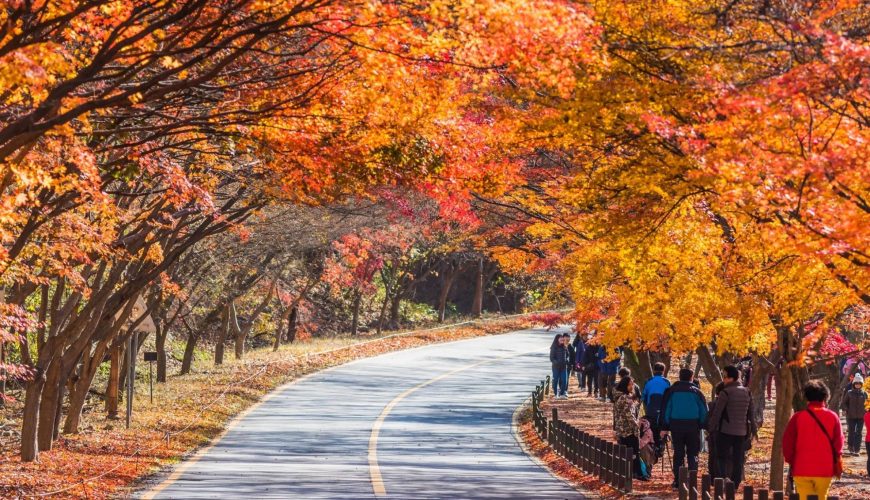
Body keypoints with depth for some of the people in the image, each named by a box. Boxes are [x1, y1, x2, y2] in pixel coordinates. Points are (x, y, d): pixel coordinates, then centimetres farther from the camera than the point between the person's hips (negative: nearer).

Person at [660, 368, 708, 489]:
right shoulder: (696, 392, -1)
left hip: (676, 426, 1)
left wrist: (664, 427, 7)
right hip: (693, 426, -1)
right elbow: (704, 411, 1)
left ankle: (678, 480, 6)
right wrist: (703, 425, 9)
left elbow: (665, 409, 3)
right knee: (693, 454, 7)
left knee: (678, 454, 8)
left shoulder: (671, 391, 1)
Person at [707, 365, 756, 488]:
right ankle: (735, 484, 9)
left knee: (722, 457, 3)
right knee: (738, 460, 9)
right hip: (741, 432, 5)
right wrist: (753, 429, 19)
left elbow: (717, 413, -11)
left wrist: (710, 428, -3)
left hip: (726, 431, -5)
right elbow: (751, 413, 13)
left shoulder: (725, 393, -12)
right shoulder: (746, 392, 8)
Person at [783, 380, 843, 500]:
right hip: (825, 470, 1)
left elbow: (787, 442, -3)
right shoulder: (833, 417, -1)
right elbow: (838, 443, 1)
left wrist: (791, 462, 11)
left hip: (801, 469, -1)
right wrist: (837, 466, 13)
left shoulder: (798, 417, -4)